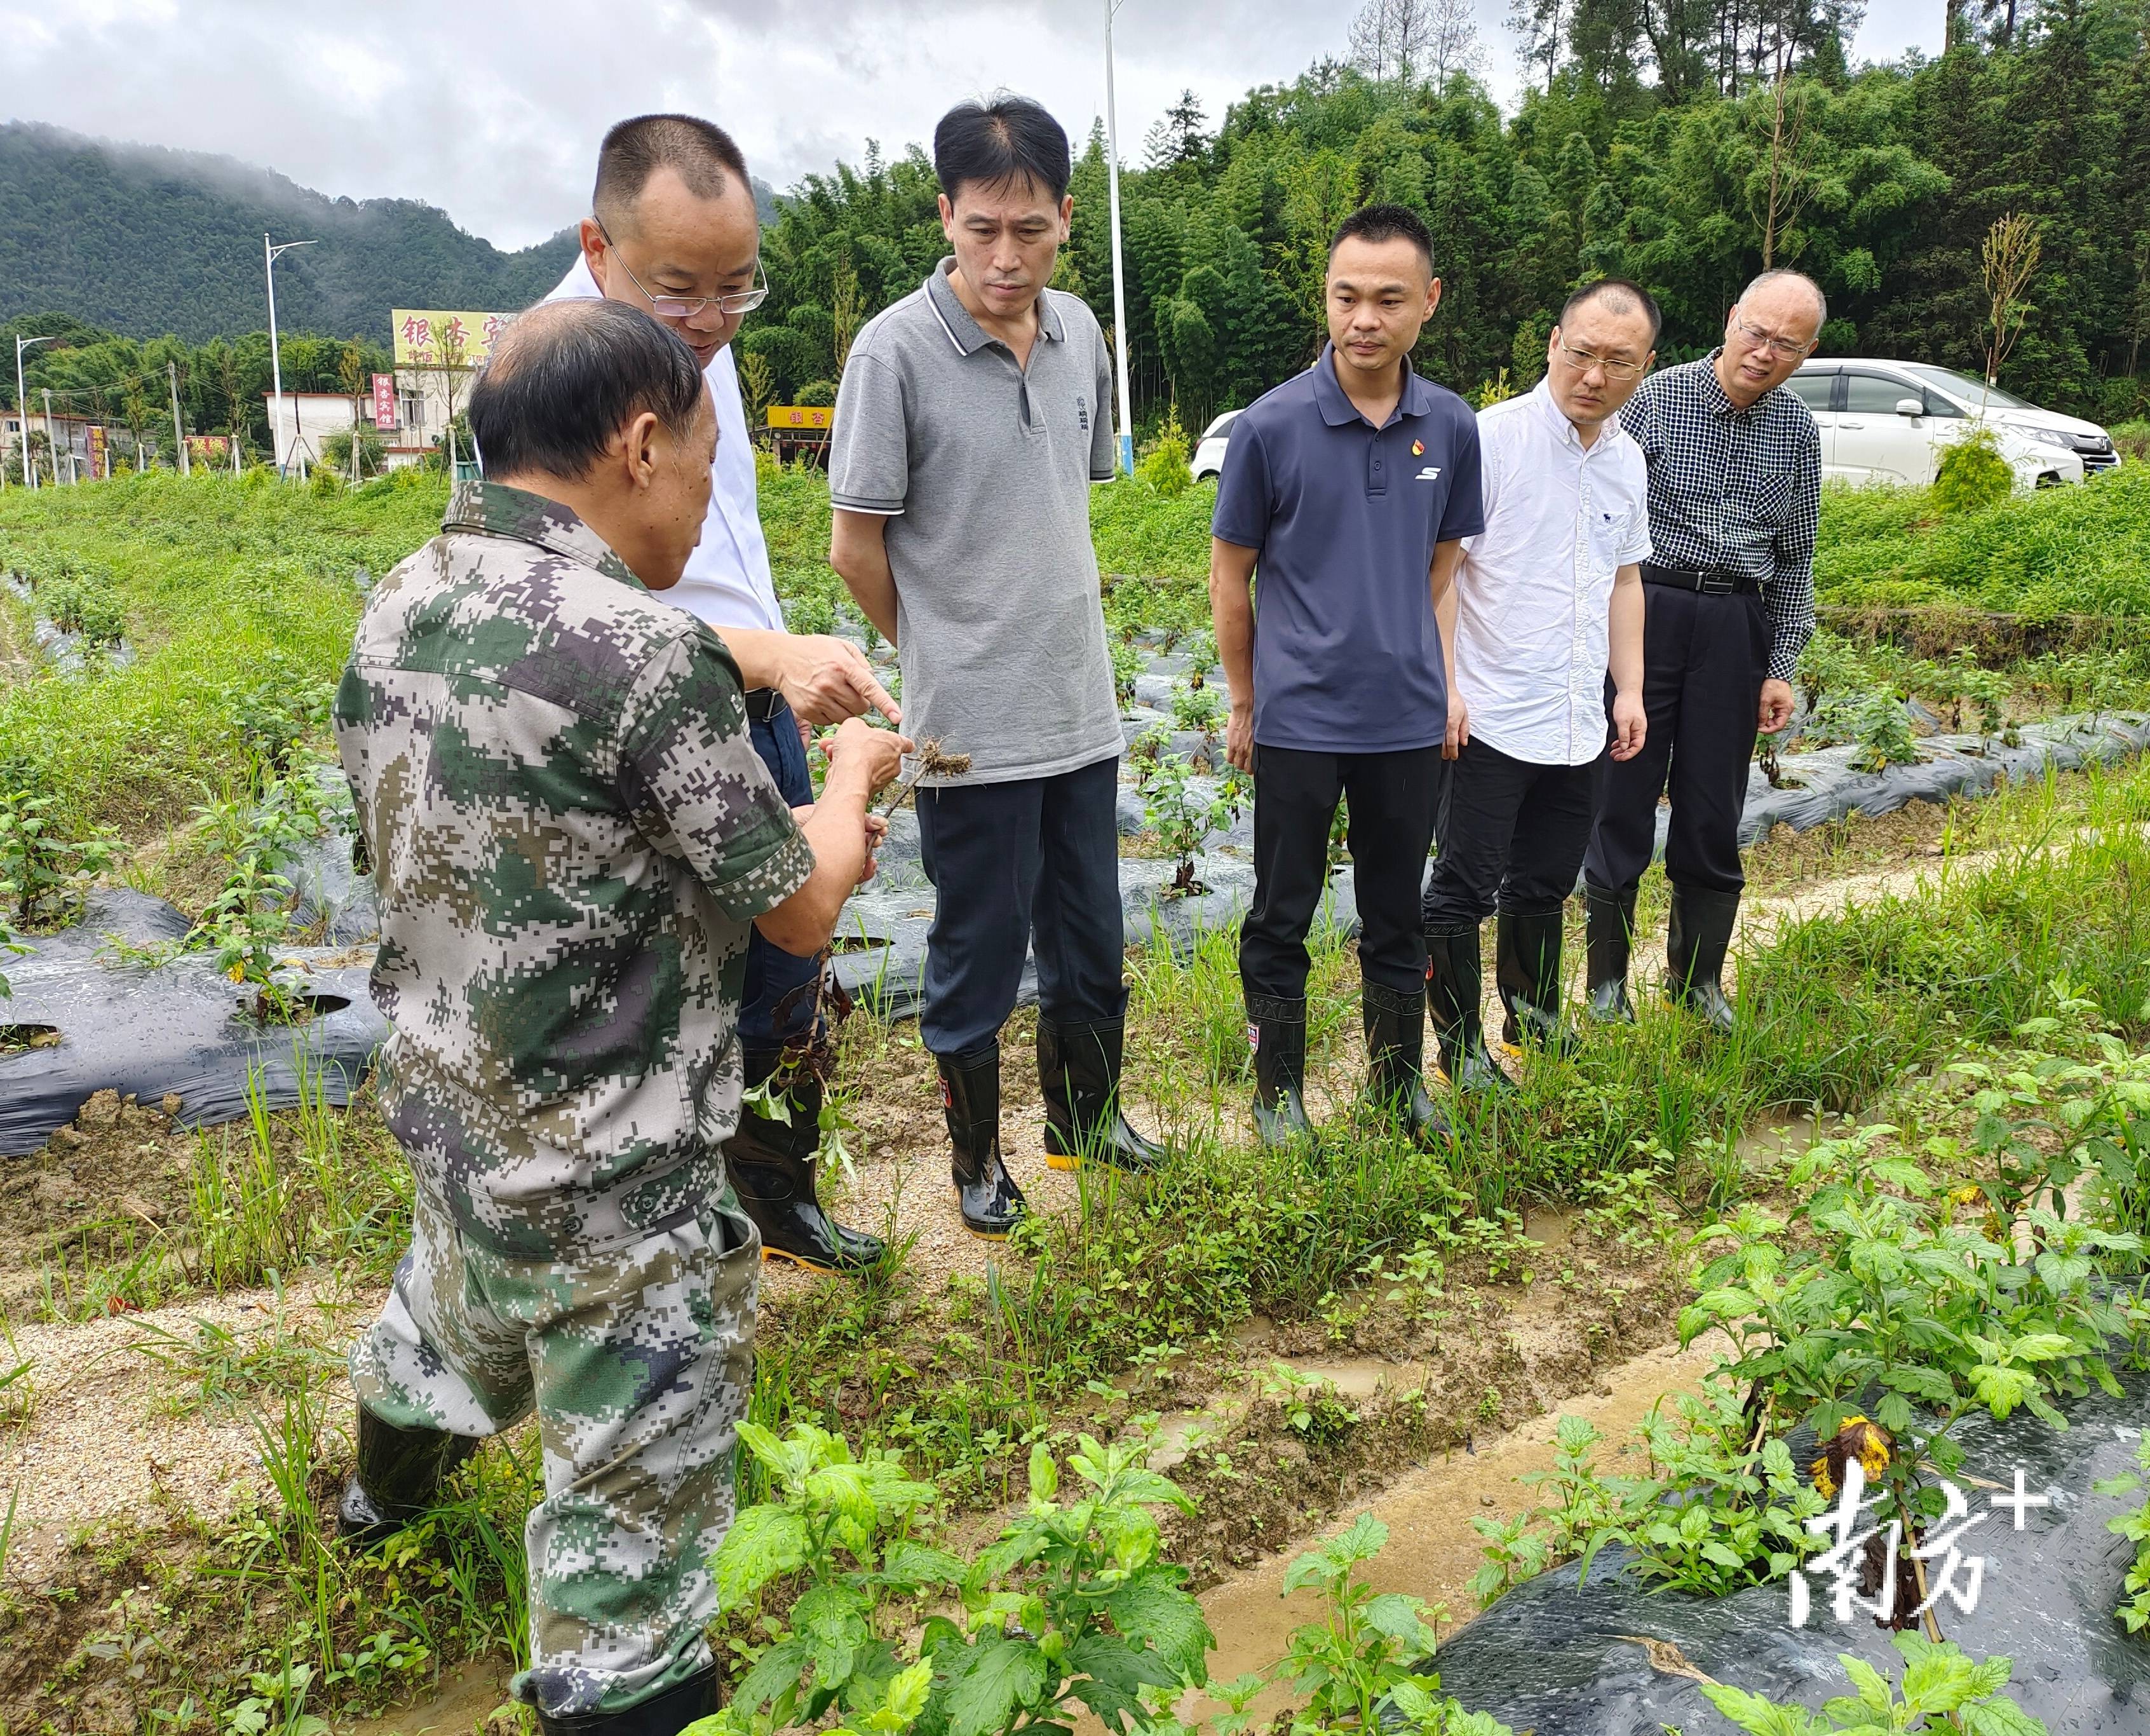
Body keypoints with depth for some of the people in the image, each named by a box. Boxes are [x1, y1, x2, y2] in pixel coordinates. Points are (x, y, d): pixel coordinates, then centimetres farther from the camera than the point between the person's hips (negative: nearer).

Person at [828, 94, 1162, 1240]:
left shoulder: (1080, 336, 4)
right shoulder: (896, 349, -14)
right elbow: (856, 547, -9)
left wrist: (1043, 625, 14)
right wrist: (943, 653, 2)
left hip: (1082, 710, 6)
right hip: (971, 723, -5)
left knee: (1089, 941, 18)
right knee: (977, 954, 8)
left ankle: (1083, 1120, 39)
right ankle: (976, 1154, 29)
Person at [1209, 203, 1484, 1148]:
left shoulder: (1451, 427, 0)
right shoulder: (1271, 425, -10)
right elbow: (1230, 572, 0)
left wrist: (1447, 682, 7)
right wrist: (1243, 703, 4)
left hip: (1410, 720, 3)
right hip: (1298, 718, -3)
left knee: (1397, 916, 16)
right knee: (1282, 917, 8)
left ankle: (1400, 1079, 34)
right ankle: (1279, 1089, 25)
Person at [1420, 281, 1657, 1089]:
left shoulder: (1627, 460, 10)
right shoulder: (1490, 438, -12)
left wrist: (1629, 689, 17)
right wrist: (1443, 686, -20)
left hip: (1579, 722, 7)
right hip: (1489, 718, -7)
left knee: (1546, 883, 19)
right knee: (1466, 887, 0)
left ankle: (1534, 1020, 37)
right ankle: (1460, 1046, 16)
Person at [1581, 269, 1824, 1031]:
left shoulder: (1798, 431, 8)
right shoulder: (1658, 397, -4)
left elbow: (1796, 557, 13)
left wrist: (1781, 668, 9)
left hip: (1736, 625, 3)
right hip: (1645, 610, -3)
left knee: (1714, 812, 8)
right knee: (1623, 802, 0)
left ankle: (1699, 978, 23)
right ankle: (1607, 979, 13)